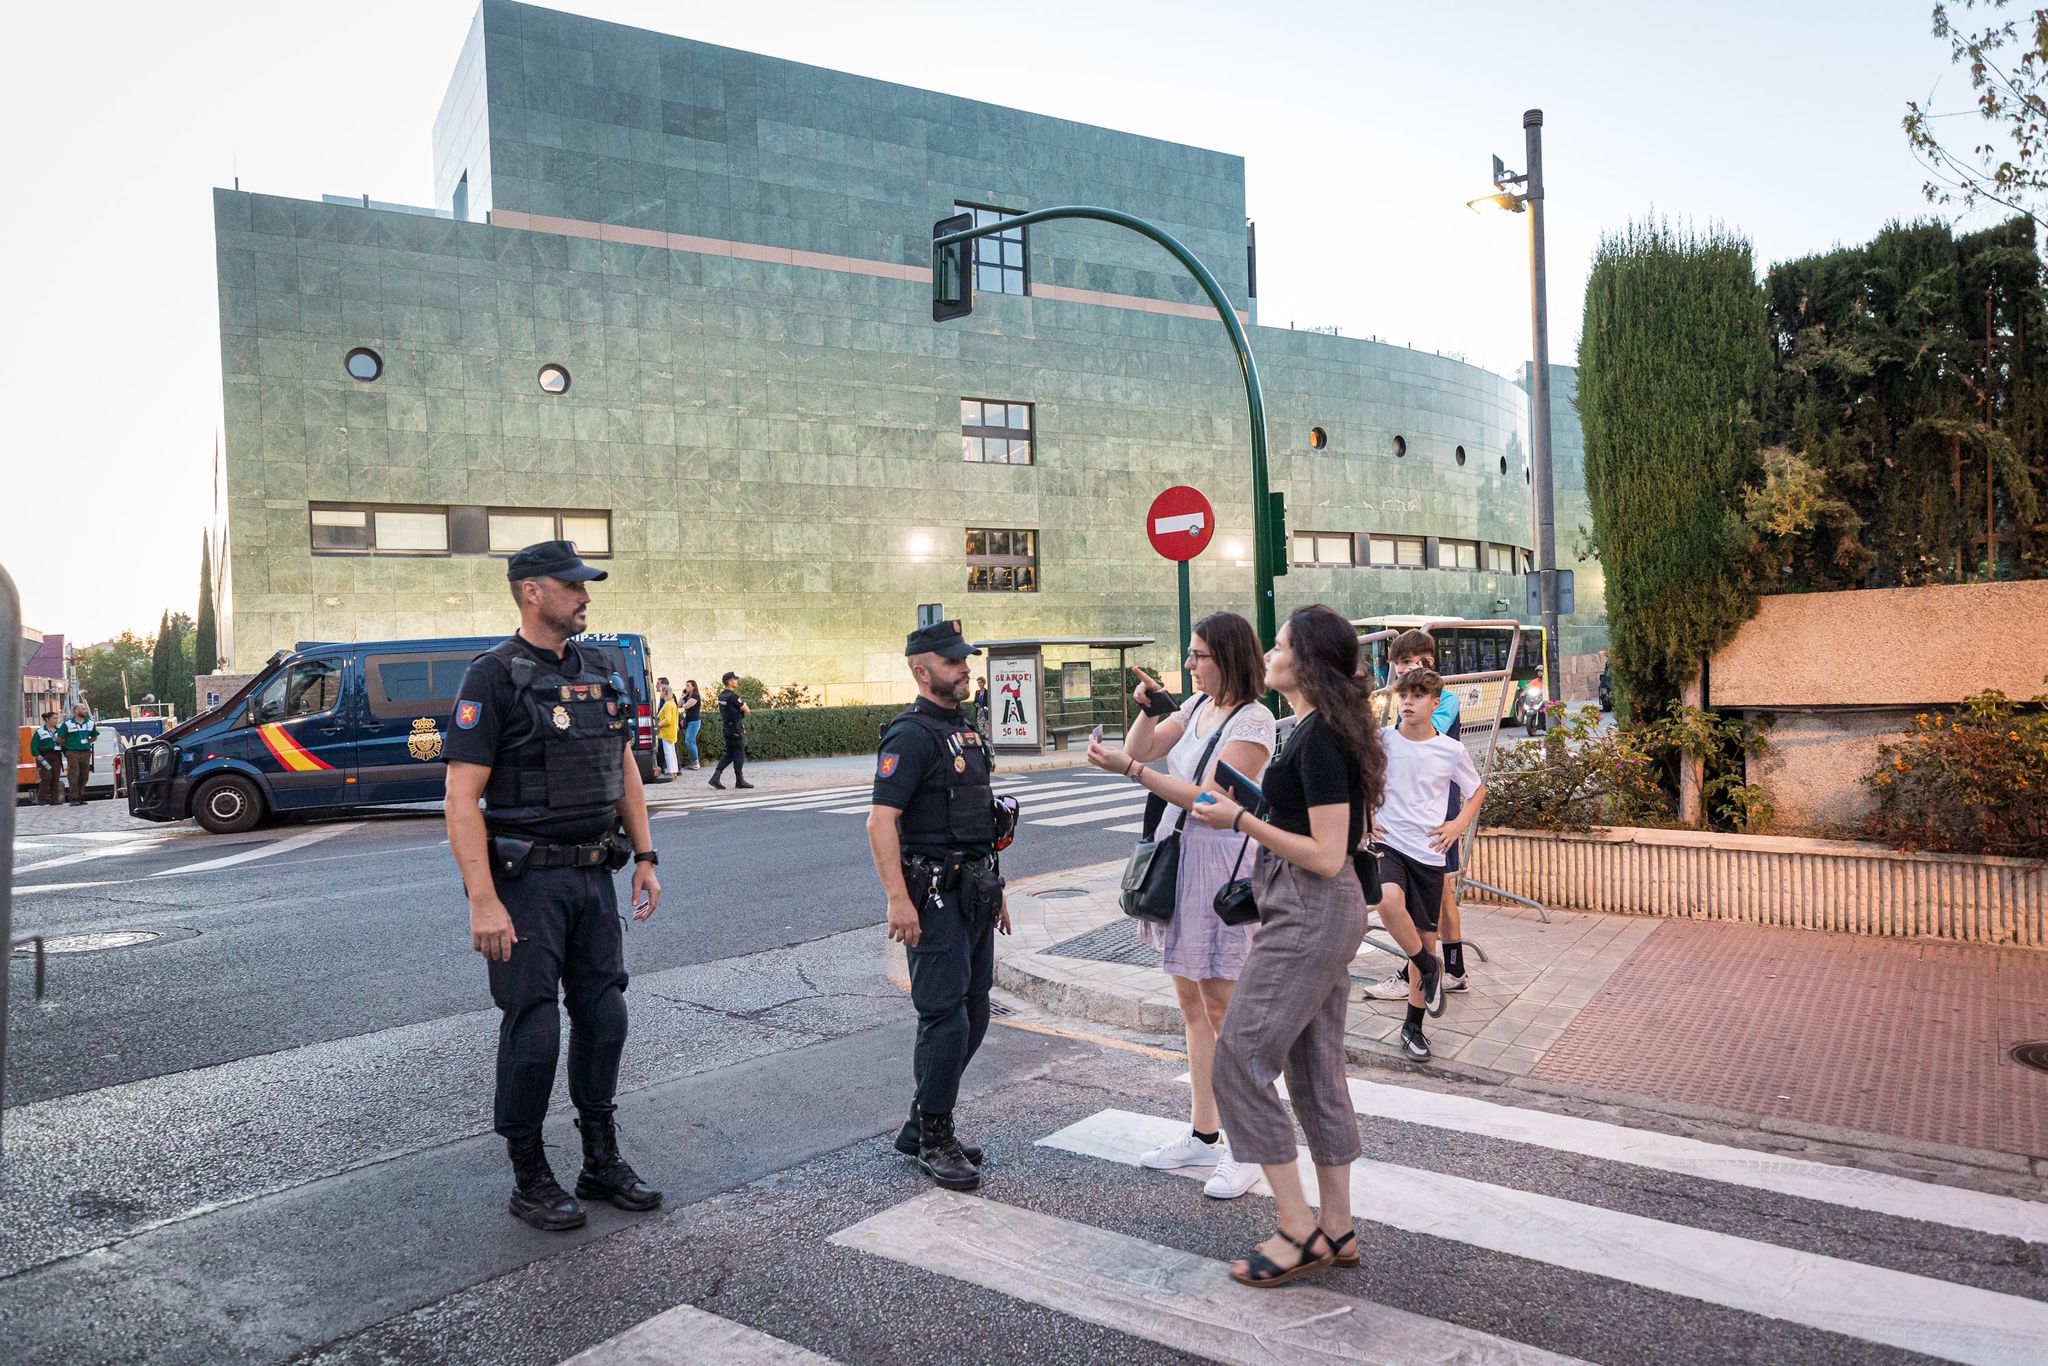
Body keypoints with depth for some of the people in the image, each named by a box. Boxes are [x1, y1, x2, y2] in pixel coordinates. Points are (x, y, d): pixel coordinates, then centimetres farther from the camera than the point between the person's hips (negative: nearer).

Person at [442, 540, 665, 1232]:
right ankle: (530, 1177, 19)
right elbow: (462, 797, -16)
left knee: (603, 1016, 12)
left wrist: (645, 856, 10)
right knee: (532, 1029, 2)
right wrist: (483, 903, -22)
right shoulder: (493, 676, -12)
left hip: (594, 875, 7)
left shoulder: (597, 674, 10)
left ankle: (602, 1161, 27)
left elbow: (626, 771, 17)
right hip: (526, 881, -7)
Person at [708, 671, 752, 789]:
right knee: (739, 755, 2)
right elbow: (746, 710, -14)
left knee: (729, 755, 13)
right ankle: (740, 781, 9)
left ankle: (715, 777, 3)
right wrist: (744, 703, 6)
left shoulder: (721, 695, 9)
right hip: (736, 729, -8)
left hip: (726, 728, 8)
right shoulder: (732, 696, -19)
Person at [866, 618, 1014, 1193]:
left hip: (973, 894, 9)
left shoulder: (964, 730, 16)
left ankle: (921, 1127, 26)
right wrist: (898, 900, -27)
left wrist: (995, 890, 22)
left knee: (973, 1015, 13)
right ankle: (934, 1140, 11)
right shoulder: (910, 736, -13)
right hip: (935, 896, -9)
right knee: (946, 1018, -5)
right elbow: (880, 822, -21)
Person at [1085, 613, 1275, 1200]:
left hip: (1223, 861, -8)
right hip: (1181, 857, 9)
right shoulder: (1196, 706, 10)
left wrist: (1129, 770, -23)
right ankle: (1203, 1134, 26)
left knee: (1223, 1007, -3)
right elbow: (1141, 750, 13)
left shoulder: (1253, 721, -14)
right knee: (1192, 1002, 14)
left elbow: (1206, 799, -21)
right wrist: (1147, 709, -4)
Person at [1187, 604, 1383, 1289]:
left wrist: (1241, 820, -18)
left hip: (1312, 914, -10)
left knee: (1240, 1060, -4)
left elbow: (1327, 855, -22)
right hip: (1314, 914, 10)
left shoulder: (1319, 739, -19)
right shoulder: (1320, 730, 12)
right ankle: (1336, 1230, 24)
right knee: (1315, 1069, 14)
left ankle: (1297, 1231, 6)